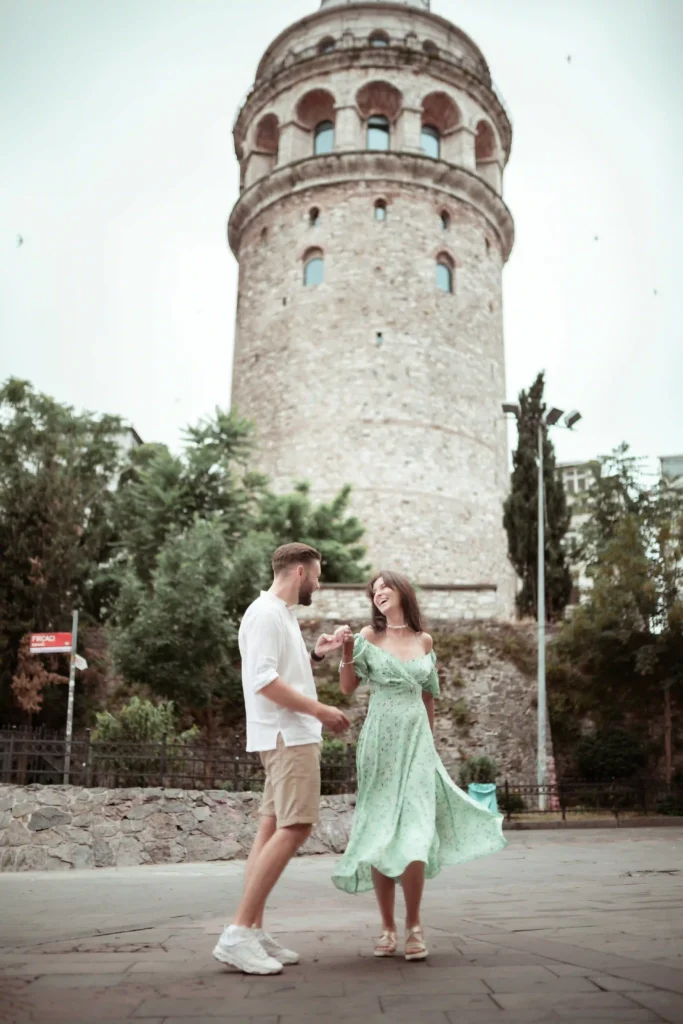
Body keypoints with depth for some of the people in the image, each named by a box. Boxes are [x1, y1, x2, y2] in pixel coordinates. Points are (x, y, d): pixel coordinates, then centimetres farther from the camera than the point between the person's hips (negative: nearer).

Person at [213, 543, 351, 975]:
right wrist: (321, 710, -18)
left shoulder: (283, 615, 19)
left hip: (293, 736, 10)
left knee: (273, 828, 8)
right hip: (288, 735, -10)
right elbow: (264, 679, -20)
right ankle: (238, 934, -14)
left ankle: (255, 931, 10)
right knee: (295, 827, -15)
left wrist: (316, 654, 13)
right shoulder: (266, 613, -12)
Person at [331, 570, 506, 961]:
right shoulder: (369, 636, 3)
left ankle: (414, 925, 5)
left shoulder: (424, 640, 9)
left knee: (414, 833, -10)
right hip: (380, 740, -1)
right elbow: (347, 687, -4)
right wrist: (347, 651, -18)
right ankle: (388, 928, 11)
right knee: (379, 833, 0)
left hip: (416, 741, 1)